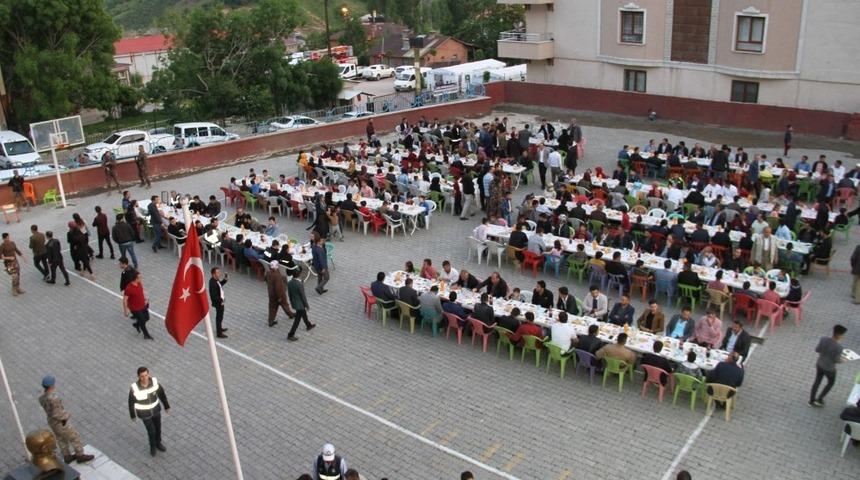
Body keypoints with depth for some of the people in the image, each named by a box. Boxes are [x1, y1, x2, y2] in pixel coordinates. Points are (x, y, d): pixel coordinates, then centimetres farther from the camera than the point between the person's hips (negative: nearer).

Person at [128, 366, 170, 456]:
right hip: (144, 412, -3)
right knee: (151, 430, 11)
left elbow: (161, 394, -8)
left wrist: (167, 406, 5)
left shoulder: (154, 381, -26)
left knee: (158, 428, 21)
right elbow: (131, 402, -14)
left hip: (155, 408, 3)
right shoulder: (134, 388, -33)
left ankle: (158, 443, 50)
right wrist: (132, 416, 1)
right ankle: (152, 446, 44)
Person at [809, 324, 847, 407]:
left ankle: (811, 400, 36)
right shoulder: (838, 347, -32)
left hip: (819, 365, 4)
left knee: (817, 381, 23)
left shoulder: (823, 339, -18)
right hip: (829, 369, -4)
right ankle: (819, 399, 33)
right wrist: (843, 360, 1)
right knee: (831, 382, 26)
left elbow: (817, 350, -5)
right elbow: (837, 360, -20)